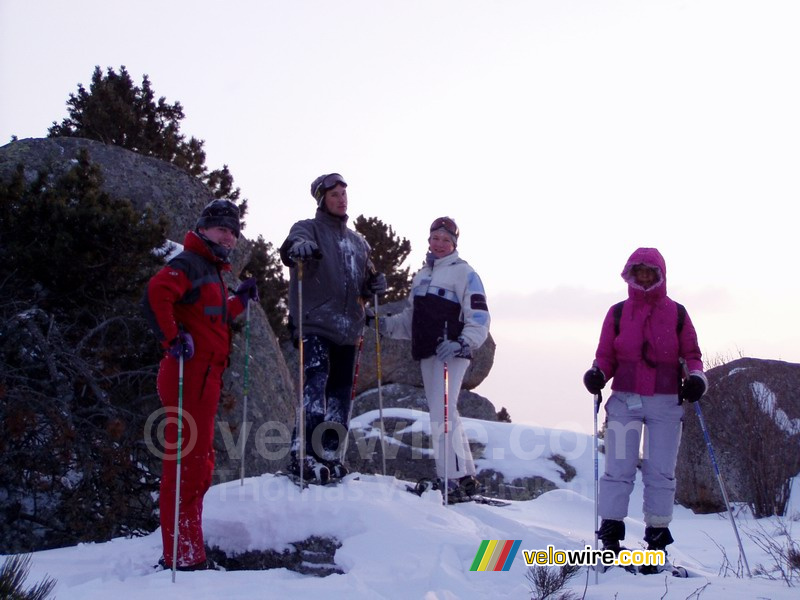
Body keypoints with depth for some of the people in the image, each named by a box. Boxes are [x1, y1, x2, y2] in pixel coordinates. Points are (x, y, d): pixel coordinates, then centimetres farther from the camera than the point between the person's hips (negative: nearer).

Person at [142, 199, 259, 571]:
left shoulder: (210, 270, 23)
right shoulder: (189, 263, -8)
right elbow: (156, 294, -27)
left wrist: (240, 300, 25)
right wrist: (173, 339, -26)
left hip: (204, 378, 11)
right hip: (191, 375, -11)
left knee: (199, 465, 16)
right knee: (187, 463, -9)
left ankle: (181, 553, 26)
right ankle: (184, 557, -7)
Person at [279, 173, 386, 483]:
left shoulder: (357, 241, 22)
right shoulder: (309, 228, 2)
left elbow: (364, 283, 28)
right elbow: (291, 246, -21)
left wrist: (374, 284, 4)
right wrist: (298, 247, -46)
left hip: (348, 328, 7)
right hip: (315, 323, -7)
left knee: (340, 392, 8)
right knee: (315, 384, -19)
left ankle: (329, 454, 17)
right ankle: (303, 454, -22)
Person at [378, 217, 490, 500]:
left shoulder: (464, 273, -2)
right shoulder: (422, 275, 20)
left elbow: (479, 318, -8)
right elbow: (411, 319, 23)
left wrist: (461, 344, -23)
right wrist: (385, 324, 7)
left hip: (451, 354, -8)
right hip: (427, 355, 8)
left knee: (442, 415, -15)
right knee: (445, 415, 12)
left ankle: (450, 481, -13)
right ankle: (466, 477, 20)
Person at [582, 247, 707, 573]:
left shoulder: (677, 313, 9)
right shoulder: (618, 313, 9)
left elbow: (691, 354, 10)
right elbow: (606, 356, 9)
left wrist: (696, 378, -9)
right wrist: (597, 374, -11)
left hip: (666, 403, 0)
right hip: (625, 400, 0)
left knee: (661, 472, -1)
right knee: (618, 469, -7)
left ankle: (657, 539, 4)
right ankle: (610, 536, -6)